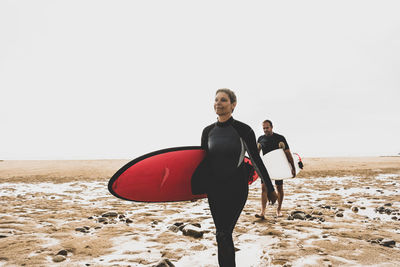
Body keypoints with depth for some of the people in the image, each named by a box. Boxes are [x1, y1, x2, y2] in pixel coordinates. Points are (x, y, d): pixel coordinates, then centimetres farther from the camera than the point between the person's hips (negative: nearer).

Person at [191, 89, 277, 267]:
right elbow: (203, 161, 14)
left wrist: (270, 189, 3)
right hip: (214, 188, 4)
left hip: (236, 188, -4)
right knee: (223, 234, 11)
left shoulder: (243, 130, -8)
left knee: (223, 234, -7)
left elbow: (256, 160, -2)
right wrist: (195, 189, 16)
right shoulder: (208, 131, 4)